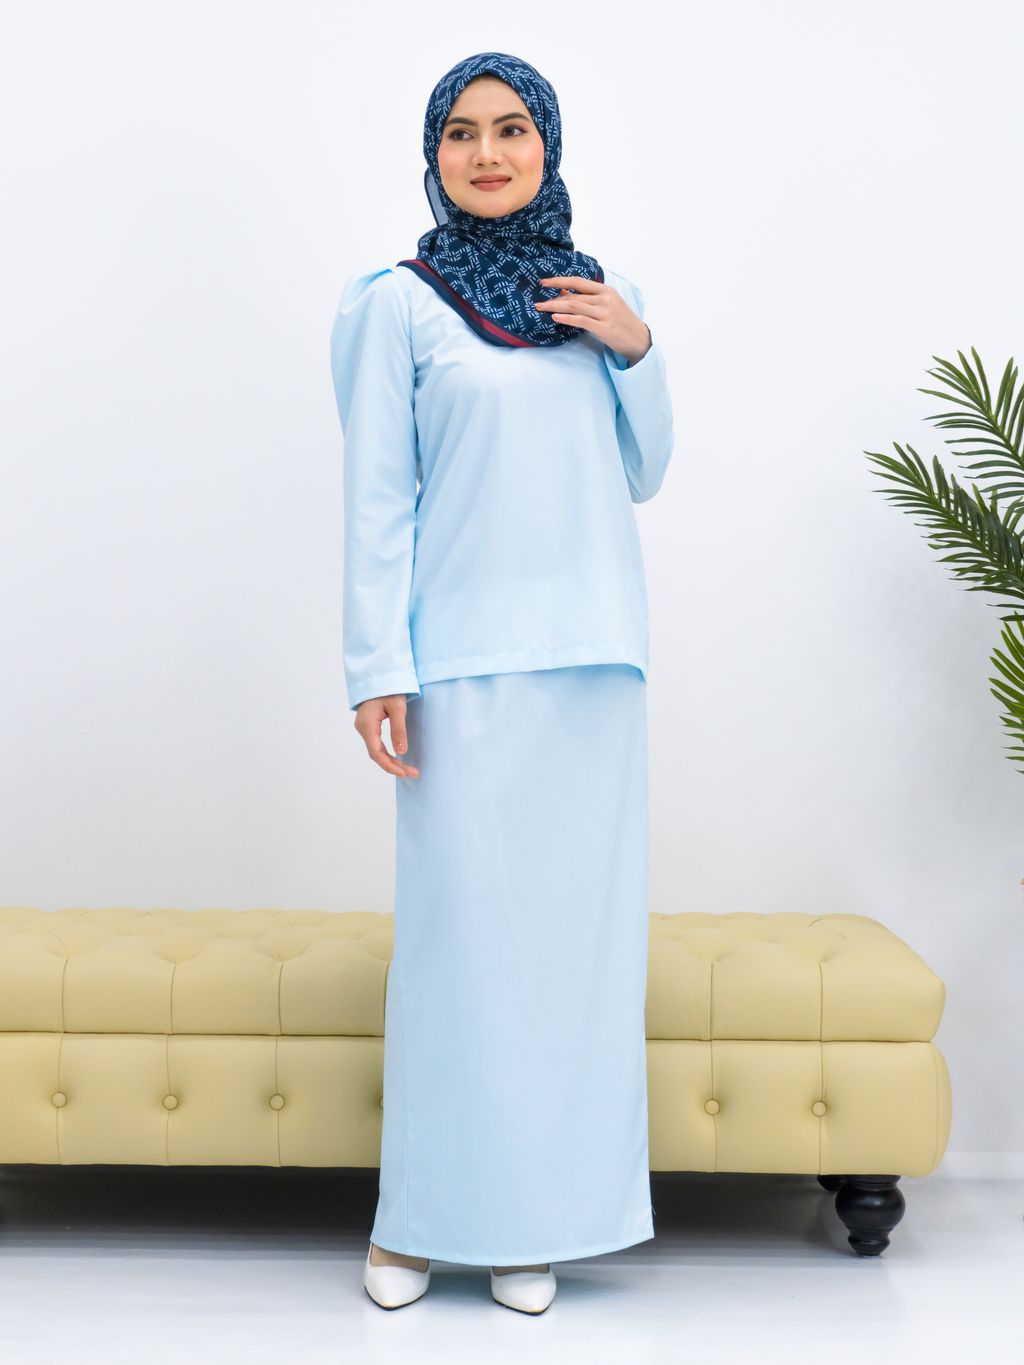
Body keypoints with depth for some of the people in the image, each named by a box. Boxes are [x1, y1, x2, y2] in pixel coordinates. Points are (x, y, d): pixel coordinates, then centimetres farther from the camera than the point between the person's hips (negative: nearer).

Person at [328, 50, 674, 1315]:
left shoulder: (594, 299, 12)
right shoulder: (402, 304, 0)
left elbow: (640, 477, 16)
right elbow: (377, 498, -3)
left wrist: (639, 350, 1)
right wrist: (377, 669, -8)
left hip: (592, 656, 4)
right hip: (468, 662, -4)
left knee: (576, 927, 5)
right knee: (459, 931, -3)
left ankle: (538, 1214, 15)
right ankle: (425, 1216, 10)